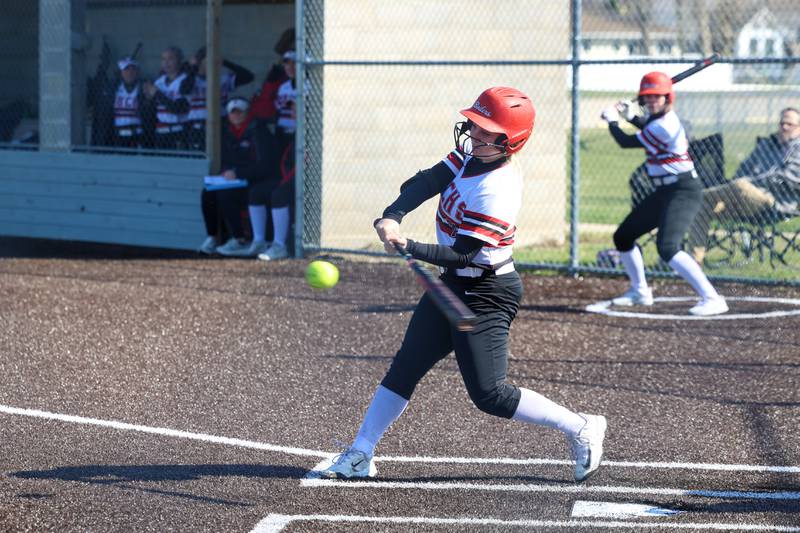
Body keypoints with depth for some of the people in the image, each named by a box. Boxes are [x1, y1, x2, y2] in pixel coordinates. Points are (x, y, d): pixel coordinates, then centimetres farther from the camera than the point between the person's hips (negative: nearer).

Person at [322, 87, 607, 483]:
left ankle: (580, 428, 5)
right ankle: (360, 455, 16)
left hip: (488, 294, -9)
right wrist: (391, 217, -24)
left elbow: (461, 254, -29)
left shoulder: (497, 191, -28)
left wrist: (409, 247, -41)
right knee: (406, 365, 10)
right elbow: (425, 183, -7)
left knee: (488, 394, -9)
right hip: (456, 285, 9)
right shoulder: (471, 153, -3)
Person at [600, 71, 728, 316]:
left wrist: (612, 120, 5)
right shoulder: (660, 118, 7)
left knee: (667, 246, -27)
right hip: (665, 191, 10)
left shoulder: (664, 126, -22)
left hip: (683, 191, -10)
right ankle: (639, 291, 34)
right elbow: (649, 128, 33)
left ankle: (712, 299, -30)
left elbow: (626, 142, -12)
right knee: (623, 237, 17)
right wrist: (631, 116, 16)